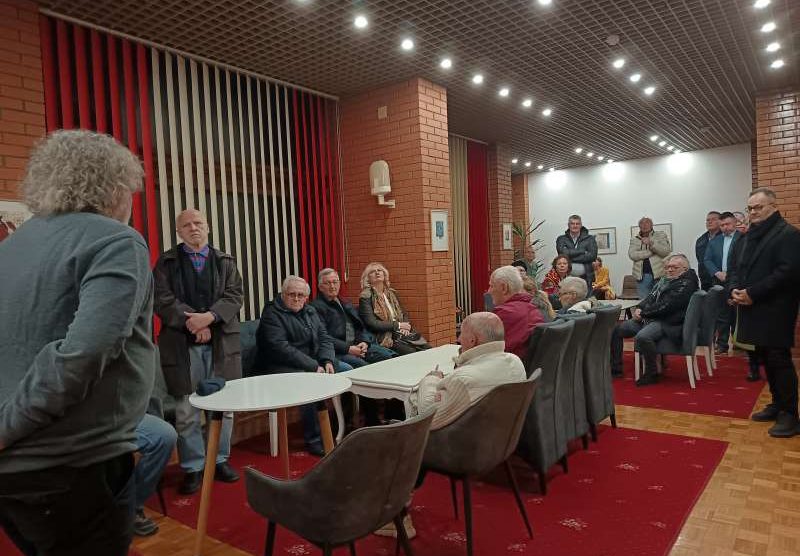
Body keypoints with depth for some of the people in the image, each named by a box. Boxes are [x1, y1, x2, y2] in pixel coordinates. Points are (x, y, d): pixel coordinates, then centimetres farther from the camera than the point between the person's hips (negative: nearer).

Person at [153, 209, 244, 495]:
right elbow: (162, 299, -4)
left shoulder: (225, 261, 13)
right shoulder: (166, 262, 8)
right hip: (182, 345, -2)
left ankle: (220, 460, 22)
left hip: (222, 342, 2)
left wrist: (209, 316, -16)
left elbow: (234, 296, 1)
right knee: (186, 412, 2)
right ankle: (193, 468, 16)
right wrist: (192, 322, -15)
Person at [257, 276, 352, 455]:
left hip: (313, 362, 7)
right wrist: (312, 366, -23)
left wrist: (328, 361, -11)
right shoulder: (272, 313, -9)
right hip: (282, 367, -7)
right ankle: (313, 440, -24)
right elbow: (280, 348, -20)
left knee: (347, 370, -7)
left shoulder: (310, 311, 14)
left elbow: (324, 338, 10)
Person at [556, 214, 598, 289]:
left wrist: (571, 258, -6)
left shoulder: (590, 239, 10)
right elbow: (563, 253, -8)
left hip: (586, 277, 0)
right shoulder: (561, 239, 10)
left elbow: (592, 256, -4)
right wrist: (583, 251, -7)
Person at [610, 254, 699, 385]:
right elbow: (651, 298, 20)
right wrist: (639, 308, -1)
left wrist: (643, 313, -12)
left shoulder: (686, 284, -9)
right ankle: (615, 367, 10)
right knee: (616, 329, 3)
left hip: (668, 323, -10)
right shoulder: (664, 281, 19)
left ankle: (651, 373, -18)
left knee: (642, 337, -37)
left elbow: (665, 306, -19)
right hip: (649, 319, 10)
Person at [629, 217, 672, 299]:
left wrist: (651, 243, -15)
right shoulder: (634, 239, 12)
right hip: (641, 276, 1)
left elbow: (666, 251, -5)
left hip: (658, 275, -1)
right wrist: (651, 252, -10)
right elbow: (632, 255, -5)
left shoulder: (661, 235, 10)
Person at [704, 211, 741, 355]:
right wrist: (717, 273, -7)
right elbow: (707, 260, 8)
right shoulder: (714, 241, 12)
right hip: (719, 282, 5)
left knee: (736, 314, 2)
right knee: (721, 315, 9)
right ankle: (722, 344, 16)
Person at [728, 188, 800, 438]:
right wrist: (735, 289, 1)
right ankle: (777, 404, 27)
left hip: (775, 311, -8)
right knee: (766, 359, 15)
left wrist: (752, 293, -18)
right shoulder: (750, 236, 17)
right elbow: (738, 267, 20)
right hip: (754, 309, 8)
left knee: (779, 360, -5)